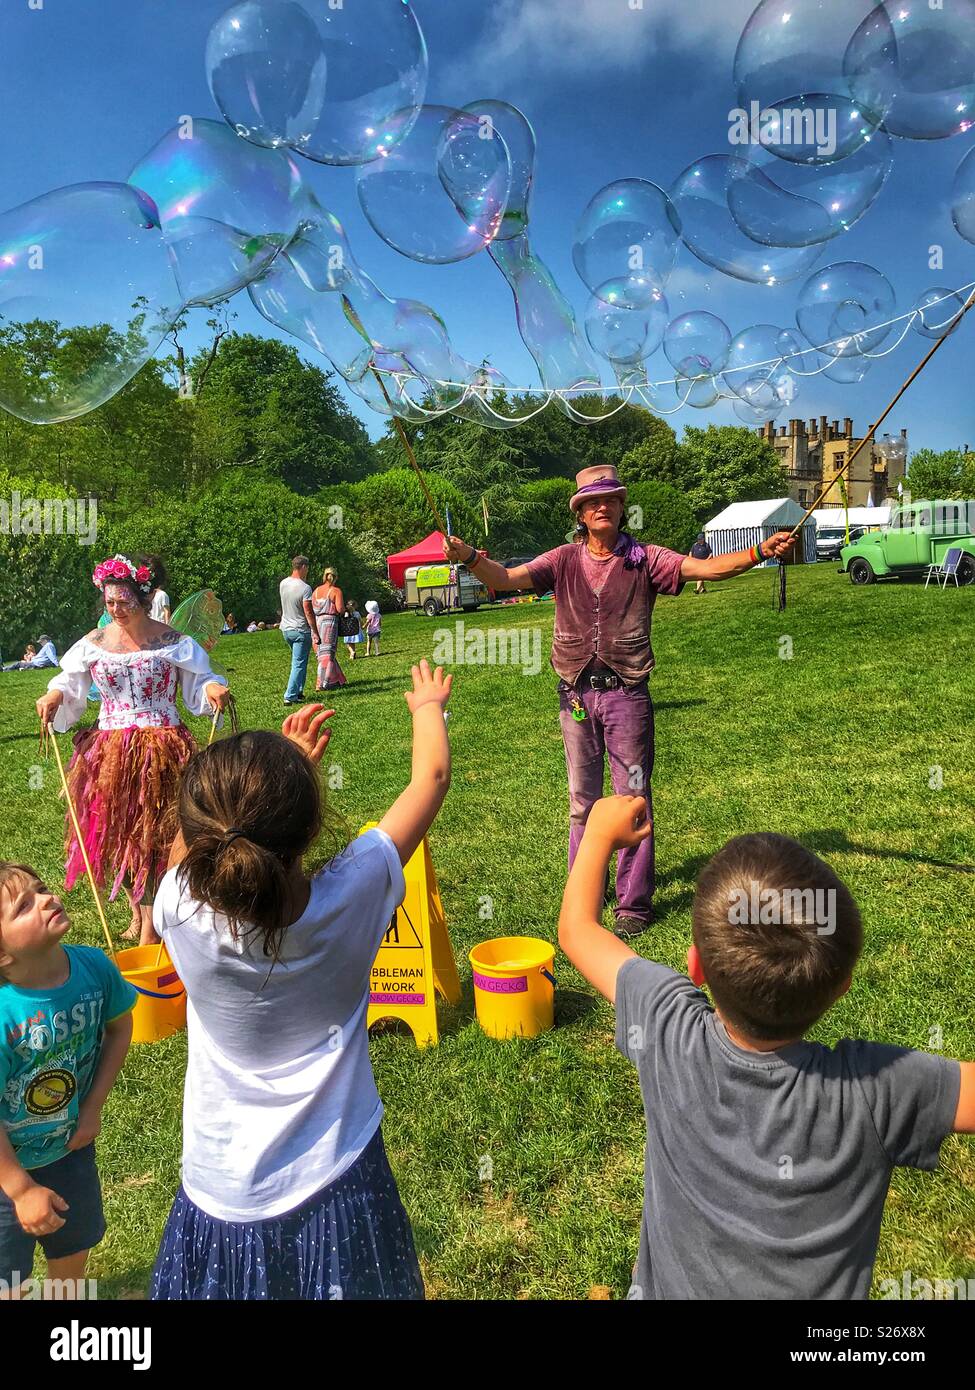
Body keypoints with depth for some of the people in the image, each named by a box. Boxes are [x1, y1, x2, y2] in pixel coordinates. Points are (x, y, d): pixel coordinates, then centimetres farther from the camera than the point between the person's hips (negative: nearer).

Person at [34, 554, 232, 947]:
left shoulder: (172, 642, -3)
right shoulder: (94, 643, 5)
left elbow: (199, 680, 0)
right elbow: (69, 681, 14)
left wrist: (214, 688, -22)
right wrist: (55, 695, -8)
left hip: (159, 751, -3)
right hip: (109, 752, 4)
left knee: (152, 836, -2)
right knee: (117, 834, 11)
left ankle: (150, 927, 8)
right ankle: (137, 912, 30)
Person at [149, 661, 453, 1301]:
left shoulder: (182, 913, -26)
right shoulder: (352, 897, -27)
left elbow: (195, 842, 0)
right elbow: (431, 777, -11)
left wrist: (281, 764, 2)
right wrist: (429, 706, 8)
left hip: (224, 1196, 1)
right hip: (339, 1184, 0)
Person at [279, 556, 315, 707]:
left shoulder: (283, 584, 2)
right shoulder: (305, 588, -19)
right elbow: (308, 612, -19)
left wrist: (302, 579, 15)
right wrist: (314, 632, -12)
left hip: (285, 628, 7)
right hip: (301, 631, -7)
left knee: (298, 661, 21)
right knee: (299, 664, -2)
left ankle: (298, 691, 23)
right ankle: (290, 696, -5)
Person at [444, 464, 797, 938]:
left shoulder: (644, 559, 0)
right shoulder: (565, 560, 3)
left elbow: (706, 567, -11)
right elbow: (507, 578, -8)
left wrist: (760, 551, -27)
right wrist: (469, 558, -28)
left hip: (626, 692, -2)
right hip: (576, 693, 2)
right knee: (582, 801, 13)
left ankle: (634, 903, 14)